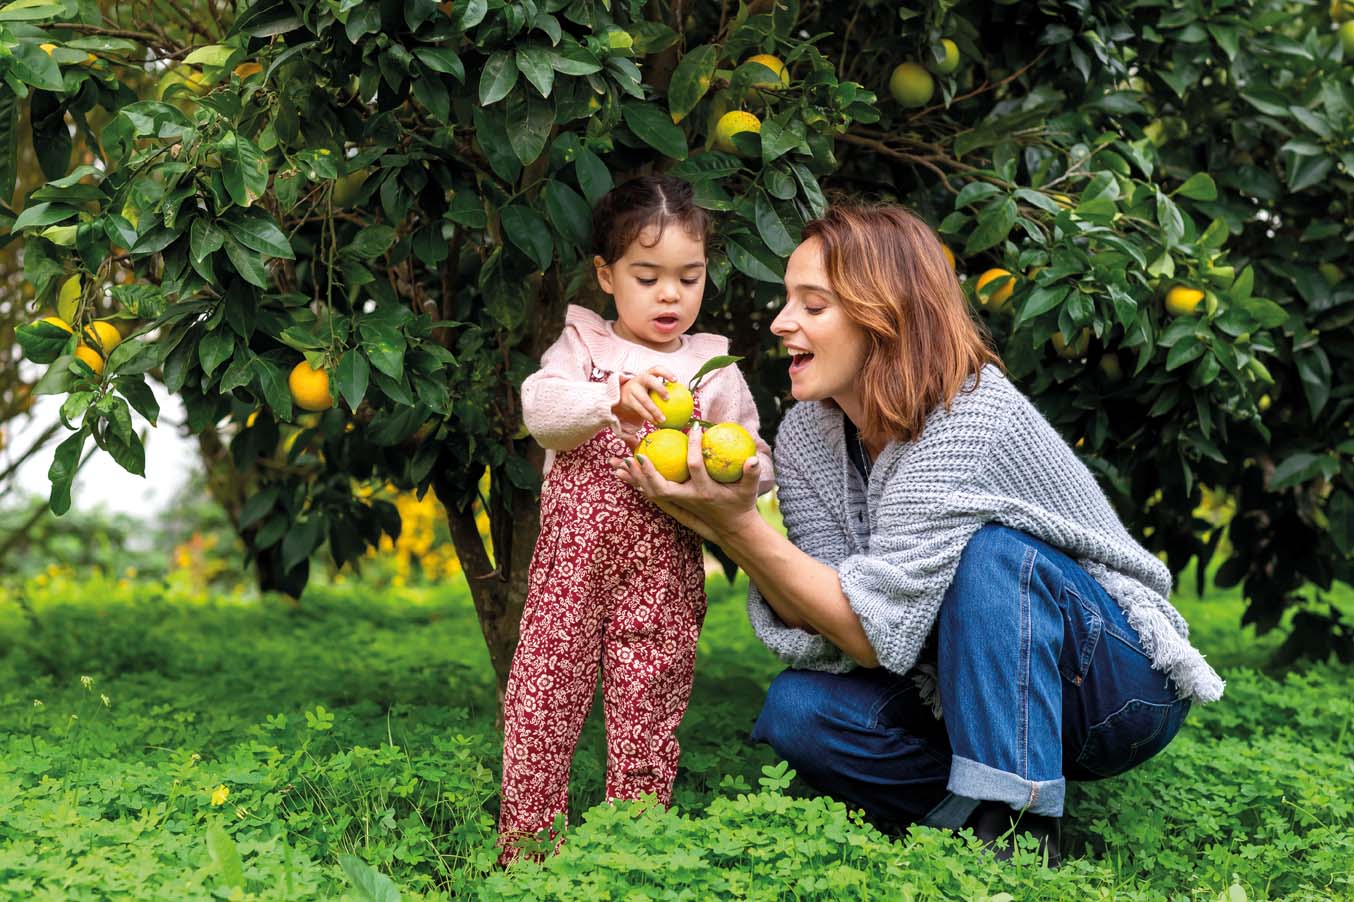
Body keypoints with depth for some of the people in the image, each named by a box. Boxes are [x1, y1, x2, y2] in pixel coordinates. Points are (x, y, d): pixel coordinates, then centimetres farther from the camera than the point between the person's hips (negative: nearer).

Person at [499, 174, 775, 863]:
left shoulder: (713, 365, 10)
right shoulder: (582, 346, 8)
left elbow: (758, 463, 9)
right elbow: (539, 405, -12)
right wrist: (613, 396, -29)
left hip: (664, 573, 1)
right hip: (572, 562, 0)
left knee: (647, 717, 4)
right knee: (541, 708, 0)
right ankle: (524, 852, 11)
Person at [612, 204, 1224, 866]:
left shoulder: (971, 419, -26)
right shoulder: (805, 432, -4)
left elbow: (877, 632, -29)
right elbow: (821, 625, -11)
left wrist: (739, 523, -33)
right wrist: (717, 526, -25)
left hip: (1124, 687, -5)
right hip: (968, 695, 6)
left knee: (991, 552, -32)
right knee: (797, 708, -18)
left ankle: (1019, 832, -25)